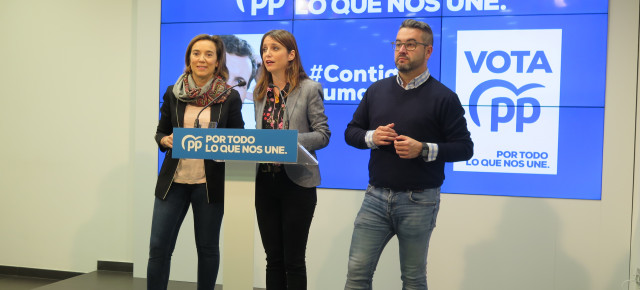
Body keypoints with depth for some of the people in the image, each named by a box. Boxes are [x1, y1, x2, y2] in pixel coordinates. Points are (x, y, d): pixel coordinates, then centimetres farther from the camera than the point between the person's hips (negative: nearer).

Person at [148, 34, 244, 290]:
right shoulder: (173, 93, 5)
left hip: (210, 183, -1)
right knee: (158, 246, 1)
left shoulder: (230, 97, 0)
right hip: (173, 180, 2)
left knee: (207, 247, 10)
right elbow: (160, 133, 12)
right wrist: (166, 141, -10)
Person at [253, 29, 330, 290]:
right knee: (273, 258, 12)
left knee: (293, 260, 3)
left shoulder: (309, 89, -5)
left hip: (296, 182, -5)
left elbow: (323, 134, -8)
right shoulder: (260, 92, 11)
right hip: (265, 182, 5)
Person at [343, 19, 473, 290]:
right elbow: (351, 132, 14)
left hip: (419, 202, -3)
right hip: (376, 197, 3)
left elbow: (464, 148, -6)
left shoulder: (443, 97, -4)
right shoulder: (377, 90, 9)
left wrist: (423, 150, -20)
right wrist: (371, 137, -8)